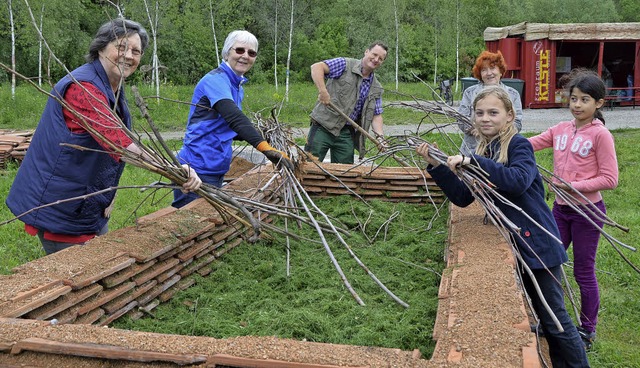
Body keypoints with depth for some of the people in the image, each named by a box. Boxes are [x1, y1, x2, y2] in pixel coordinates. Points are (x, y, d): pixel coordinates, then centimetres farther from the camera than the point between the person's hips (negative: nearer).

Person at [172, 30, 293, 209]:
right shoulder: (216, 80, -15)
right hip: (198, 168, -9)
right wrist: (266, 148, -43)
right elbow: (235, 118, -31)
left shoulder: (238, 86, 14)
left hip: (216, 170, 9)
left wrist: (259, 135, 7)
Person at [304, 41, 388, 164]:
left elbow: (376, 115, 12)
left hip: (347, 134, 5)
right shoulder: (345, 65, -4)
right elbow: (316, 67, -14)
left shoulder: (376, 88, 12)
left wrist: (380, 137, -5)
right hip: (323, 126, -5)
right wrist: (322, 91, -26)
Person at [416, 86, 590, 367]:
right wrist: (436, 166, -6)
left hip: (537, 243, -7)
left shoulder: (519, 145, -13)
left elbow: (518, 180, -34)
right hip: (512, 243, 7)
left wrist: (471, 161, -35)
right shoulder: (484, 152, 7)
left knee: (553, 317, 1)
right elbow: (462, 197, 3)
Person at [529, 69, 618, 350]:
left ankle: (587, 330, 26)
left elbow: (609, 179, -15)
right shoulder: (561, 129, 4)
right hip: (561, 209, 6)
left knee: (583, 273, 7)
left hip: (587, 211, -6)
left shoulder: (600, 135, -13)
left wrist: (574, 186, -22)